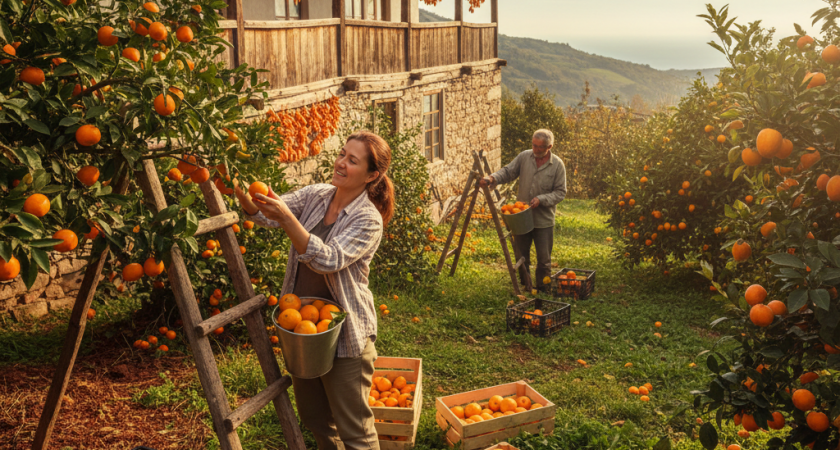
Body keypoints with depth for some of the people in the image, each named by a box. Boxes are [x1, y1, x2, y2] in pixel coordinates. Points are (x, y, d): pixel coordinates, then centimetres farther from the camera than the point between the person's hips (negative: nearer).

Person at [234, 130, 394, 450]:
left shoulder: (369, 220, -16)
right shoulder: (316, 196, 2)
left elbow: (329, 259, -29)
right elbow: (268, 215, -7)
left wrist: (287, 219, -39)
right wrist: (247, 200, -29)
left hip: (344, 335, -6)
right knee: (313, 416, 22)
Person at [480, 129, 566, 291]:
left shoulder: (557, 165, -7)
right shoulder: (524, 157, -1)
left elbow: (560, 192, -6)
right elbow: (507, 172, 1)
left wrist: (541, 199, -20)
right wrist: (492, 178, -18)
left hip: (544, 219, -2)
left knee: (544, 258, 5)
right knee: (521, 255, 12)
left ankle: (543, 290, 21)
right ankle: (526, 285, 28)